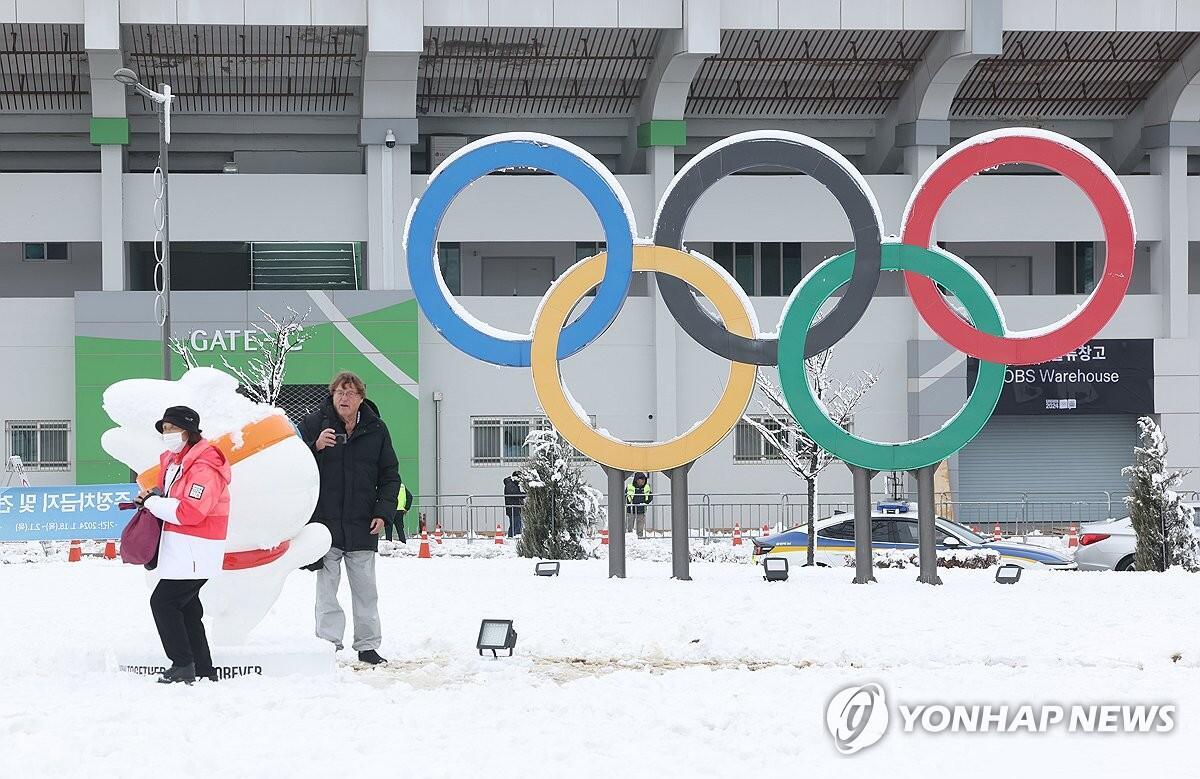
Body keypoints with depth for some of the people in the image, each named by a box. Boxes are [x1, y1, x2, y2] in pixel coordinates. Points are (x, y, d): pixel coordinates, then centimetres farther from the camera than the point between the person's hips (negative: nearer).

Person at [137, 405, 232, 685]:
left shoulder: (204, 467, -20)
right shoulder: (173, 460, 12)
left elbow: (191, 511, -27)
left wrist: (153, 503, -17)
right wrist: (153, 497, 1)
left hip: (195, 551, -10)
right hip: (180, 548, 10)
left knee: (163, 601, -10)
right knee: (185, 606, 15)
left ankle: (183, 666, -5)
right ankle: (203, 669, 22)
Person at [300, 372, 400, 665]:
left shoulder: (376, 430, 6)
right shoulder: (313, 424, -1)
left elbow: (390, 476, 11)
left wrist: (382, 512, 0)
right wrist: (315, 447, -20)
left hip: (362, 527, 2)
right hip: (324, 521, -2)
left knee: (365, 590, 8)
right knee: (326, 588, -1)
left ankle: (368, 646, 16)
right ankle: (328, 643, 3)